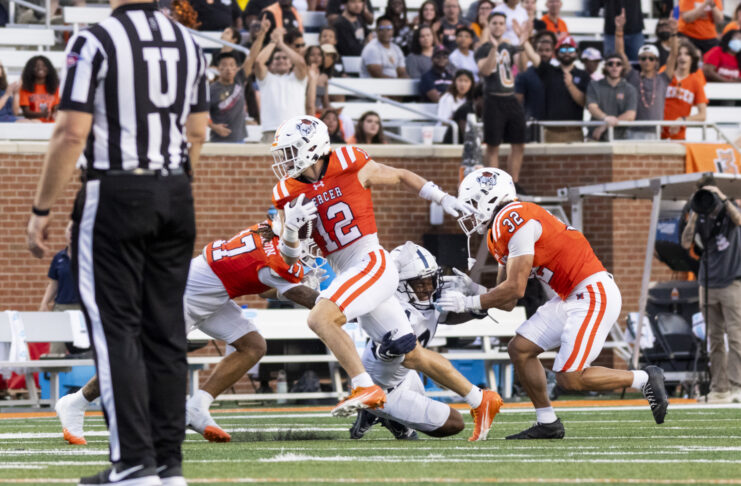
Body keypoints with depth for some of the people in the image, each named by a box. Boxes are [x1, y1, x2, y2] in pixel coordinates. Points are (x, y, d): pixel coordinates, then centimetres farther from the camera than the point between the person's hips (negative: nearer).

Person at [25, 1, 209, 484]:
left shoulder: (95, 42, -11)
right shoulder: (189, 44, 9)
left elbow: (72, 133, -13)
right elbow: (197, 133, 13)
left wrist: (41, 209, -7)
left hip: (115, 194, -6)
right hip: (176, 198, 6)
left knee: (116, 329, -3)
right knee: (165, 330, 9)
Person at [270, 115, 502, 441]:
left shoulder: (353, 168, -6)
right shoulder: (290, 194, 6)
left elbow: (401, 177, 11)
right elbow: (289, 258, 8)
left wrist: (444, 200, 15)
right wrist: (290, 227, -12)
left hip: (372, 264, -6)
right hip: (347, 275, 6)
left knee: (320, 318, -26)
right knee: (410, 355, 10)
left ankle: (365, 388, -25)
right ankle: (480, 401, 20)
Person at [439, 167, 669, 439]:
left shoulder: (514, 219, -16)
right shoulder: (497, 235, 15)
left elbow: (515, 290, -18)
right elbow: (507, 303, 14)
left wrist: (469, 303, -11)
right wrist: (469, 289, 1)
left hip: (594, 294, -10)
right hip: (569, 298, 10)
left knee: (569, 379, -12)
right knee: (519, 348, 5)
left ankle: (644, 380, 4)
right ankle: (547, 424, 12)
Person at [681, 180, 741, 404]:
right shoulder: (700, 218, 8)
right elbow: (686, 243, -2)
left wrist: (722, 198, -21)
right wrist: (694, 215, -8)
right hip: (708, 284, 4)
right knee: (715, 339, 4)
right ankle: (718, 388, 6)